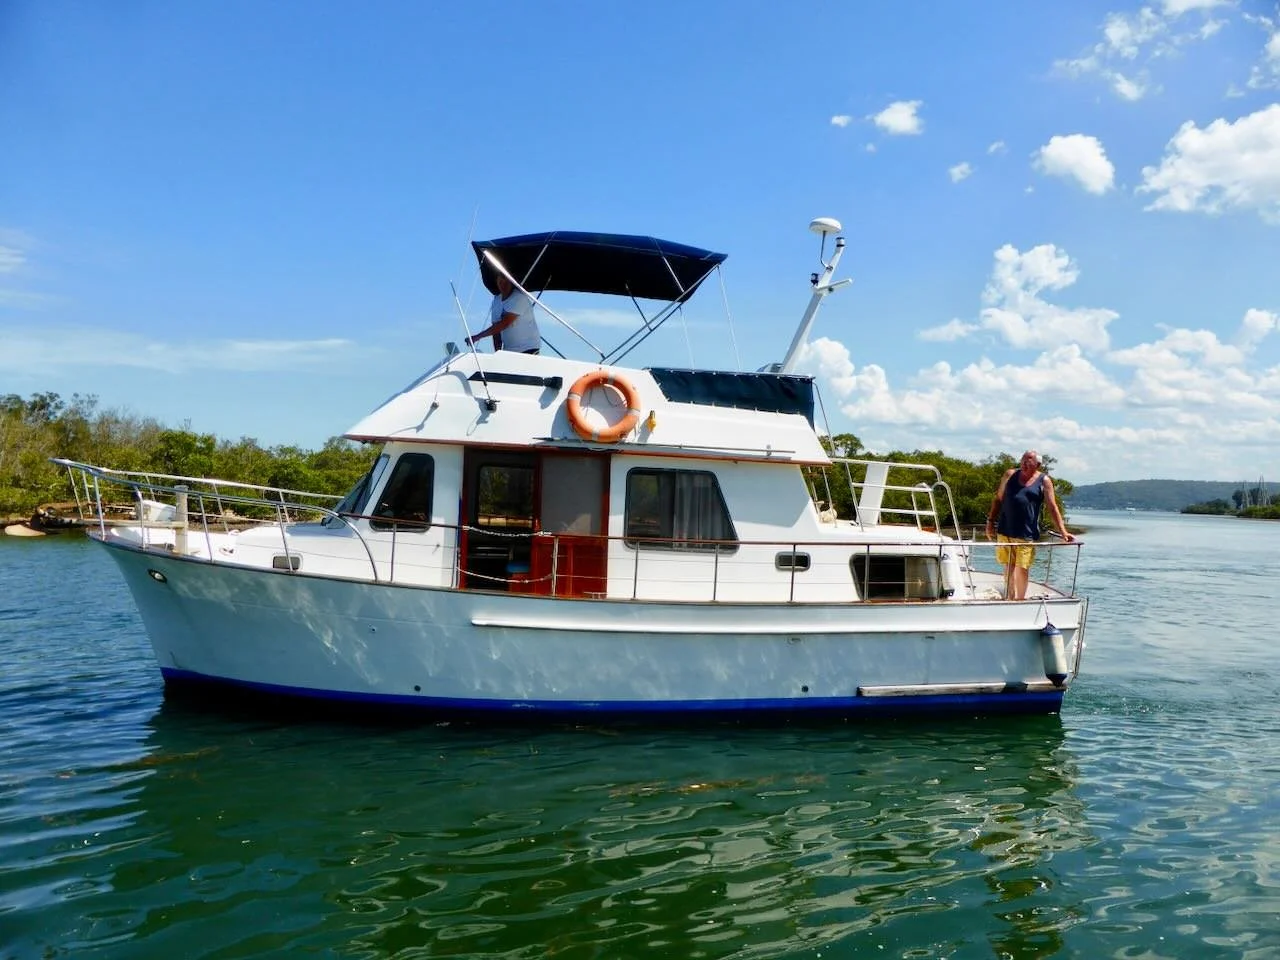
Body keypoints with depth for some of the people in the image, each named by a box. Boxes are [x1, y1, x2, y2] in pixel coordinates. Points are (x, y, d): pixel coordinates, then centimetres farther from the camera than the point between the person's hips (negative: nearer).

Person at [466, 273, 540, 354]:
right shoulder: (496, 301, 9)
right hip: (508, 350, 6)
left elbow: (504, 324, -22)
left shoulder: (519, 297, -15)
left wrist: (477, 337, -20)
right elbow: (496, 328, 8)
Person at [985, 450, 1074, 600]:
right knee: (1009, 566, 10)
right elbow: (998, 499, 15)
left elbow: (1053, 508, -1)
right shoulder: (1010, 474, 10)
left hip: (1026, 534, -3)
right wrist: (990, 520, 9)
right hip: (1004, 531, 3)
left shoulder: (1044, 481, 3)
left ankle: (1020, 599, 9)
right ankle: (1009, 598, 21)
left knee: (1022, 568, -2)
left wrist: (1063, 532, -9)